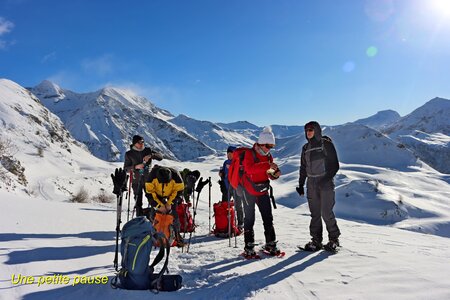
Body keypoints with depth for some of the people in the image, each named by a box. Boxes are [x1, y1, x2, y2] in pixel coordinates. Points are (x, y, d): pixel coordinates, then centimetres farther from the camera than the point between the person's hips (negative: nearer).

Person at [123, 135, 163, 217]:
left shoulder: (148, 150, 4)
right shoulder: (129, 154, 1)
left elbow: (160, 156, -1)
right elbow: (126, 168, 1)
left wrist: (151, 155, -19)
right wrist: (135, 167, -17)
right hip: (136, 181, -1)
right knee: (138, 202, 4)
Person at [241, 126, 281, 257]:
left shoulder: (268, 156, 5)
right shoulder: (249, 153, -14)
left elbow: (269, 174, 11)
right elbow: (250, 168, -32)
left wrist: (275, 173, -12)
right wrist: (268, 165, -38)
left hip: (263, 191, 5)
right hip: (249, 191, -5)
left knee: (268, 218, 7)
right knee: (249, 219, 2)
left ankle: (271, 244, 20)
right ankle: (249, 248, 10)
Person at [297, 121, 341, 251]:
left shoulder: (326, 144, -3)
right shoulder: (306, 148, 14)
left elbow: (335, 165, -6)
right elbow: (303, 168, 19)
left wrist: (327, 178, -17)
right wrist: (300, 185, 15)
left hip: (325, 183, -5)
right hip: (311, 183, 5)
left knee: (326, 213, -7)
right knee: (315, 214, 6)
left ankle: (334, 239, 11)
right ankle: (316, 240, 13)